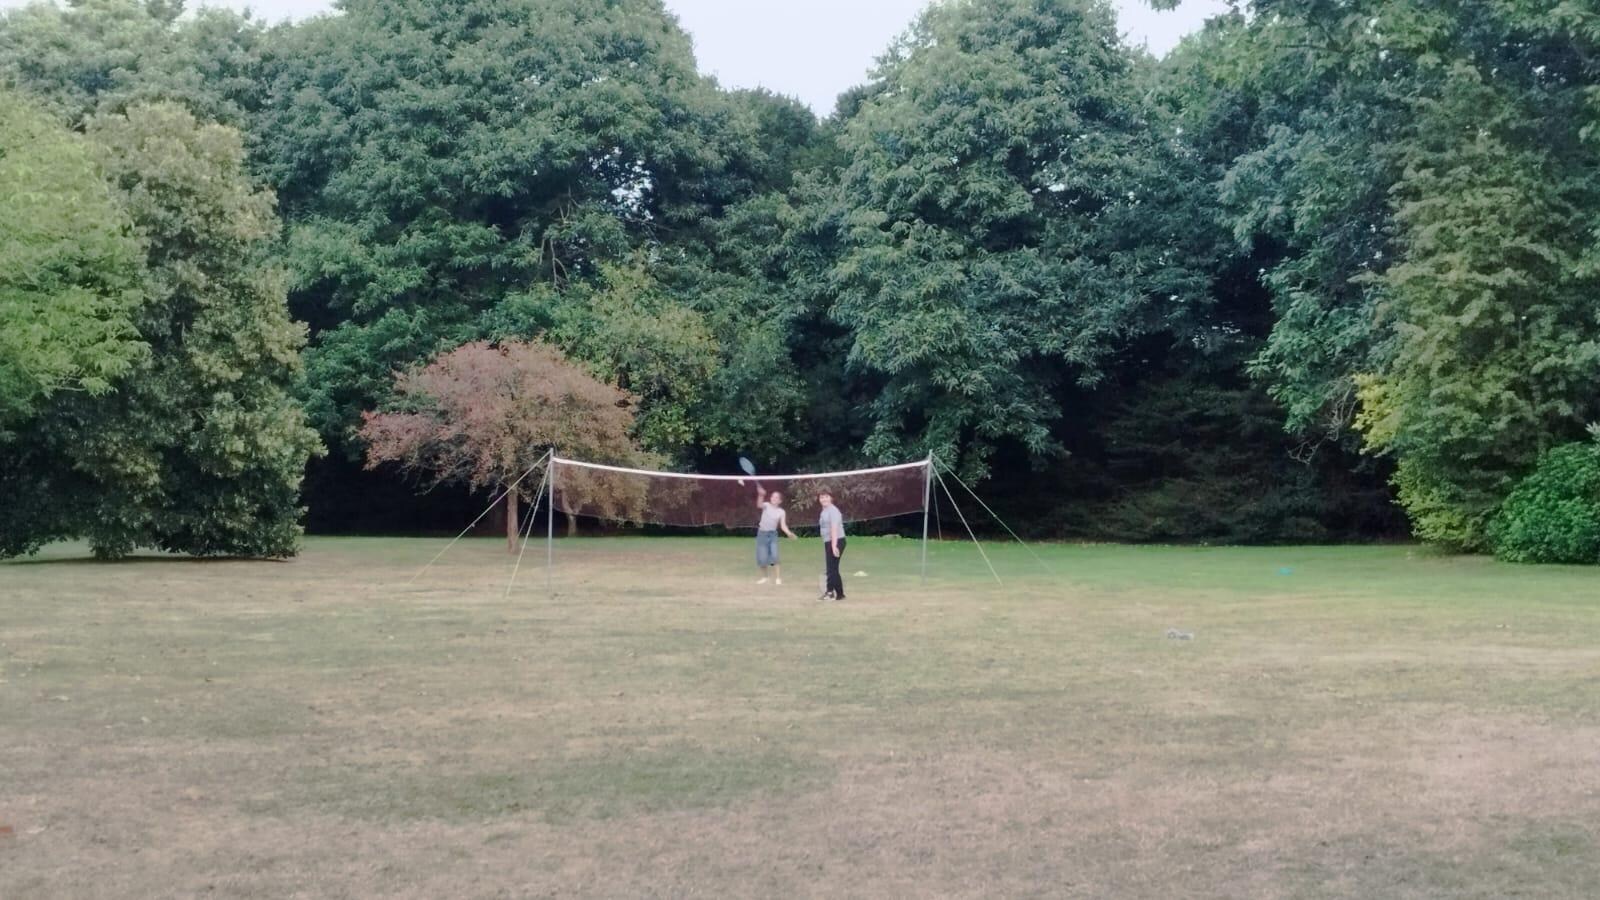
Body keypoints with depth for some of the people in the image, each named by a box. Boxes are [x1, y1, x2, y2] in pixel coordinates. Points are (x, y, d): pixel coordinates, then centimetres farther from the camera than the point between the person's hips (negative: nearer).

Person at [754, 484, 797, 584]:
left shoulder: (781, 512, -1)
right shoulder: (766, 506, -6)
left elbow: (783, 525, -9)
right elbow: (759, 505, -29)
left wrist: (789, 533, -29)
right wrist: (761, 495, -49)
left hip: (773, 534, 0)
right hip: (762, 533, 0)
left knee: (774, 556, -14)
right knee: (762, 558, 1)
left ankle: (778, 578, -7)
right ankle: (764, 577, 21)